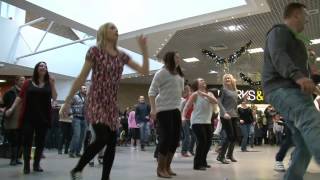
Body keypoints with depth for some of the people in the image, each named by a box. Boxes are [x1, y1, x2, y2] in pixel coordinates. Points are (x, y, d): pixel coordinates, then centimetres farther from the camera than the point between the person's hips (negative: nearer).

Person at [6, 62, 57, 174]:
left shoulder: (49, 83, 7)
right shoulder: (28, 83, 5)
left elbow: (54, 98, -1)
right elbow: (20, 97, 7)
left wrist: (52, 84, -9)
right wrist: (11, 108, -2)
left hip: (43, 117, 1)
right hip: (29, 117, -1)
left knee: (40, 141, 6)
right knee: (27, 140, 0)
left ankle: (36, 164, 17)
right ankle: (26, 165, 10)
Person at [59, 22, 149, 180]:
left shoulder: (121, 55, 10)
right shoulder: (95, 50, -5)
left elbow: (144, 71, 6)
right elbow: (81, 78, -5)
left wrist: (144, 48, -1)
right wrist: (67, 101, -4)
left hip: (111, 104, 6)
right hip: (95, 101, -6)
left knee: (112, 143, 2)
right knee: (102, 139, -21)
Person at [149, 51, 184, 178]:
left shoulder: (180, 75, 15)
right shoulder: (162, 72, -5)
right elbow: (152, 92, -10)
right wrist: (153, 109, -20)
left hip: (176, 110, 8)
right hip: (164, 110, -8)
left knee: (175, 138, 9)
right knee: (166, 138, -8)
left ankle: (167, 167, 22)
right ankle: (160, 169, 5)